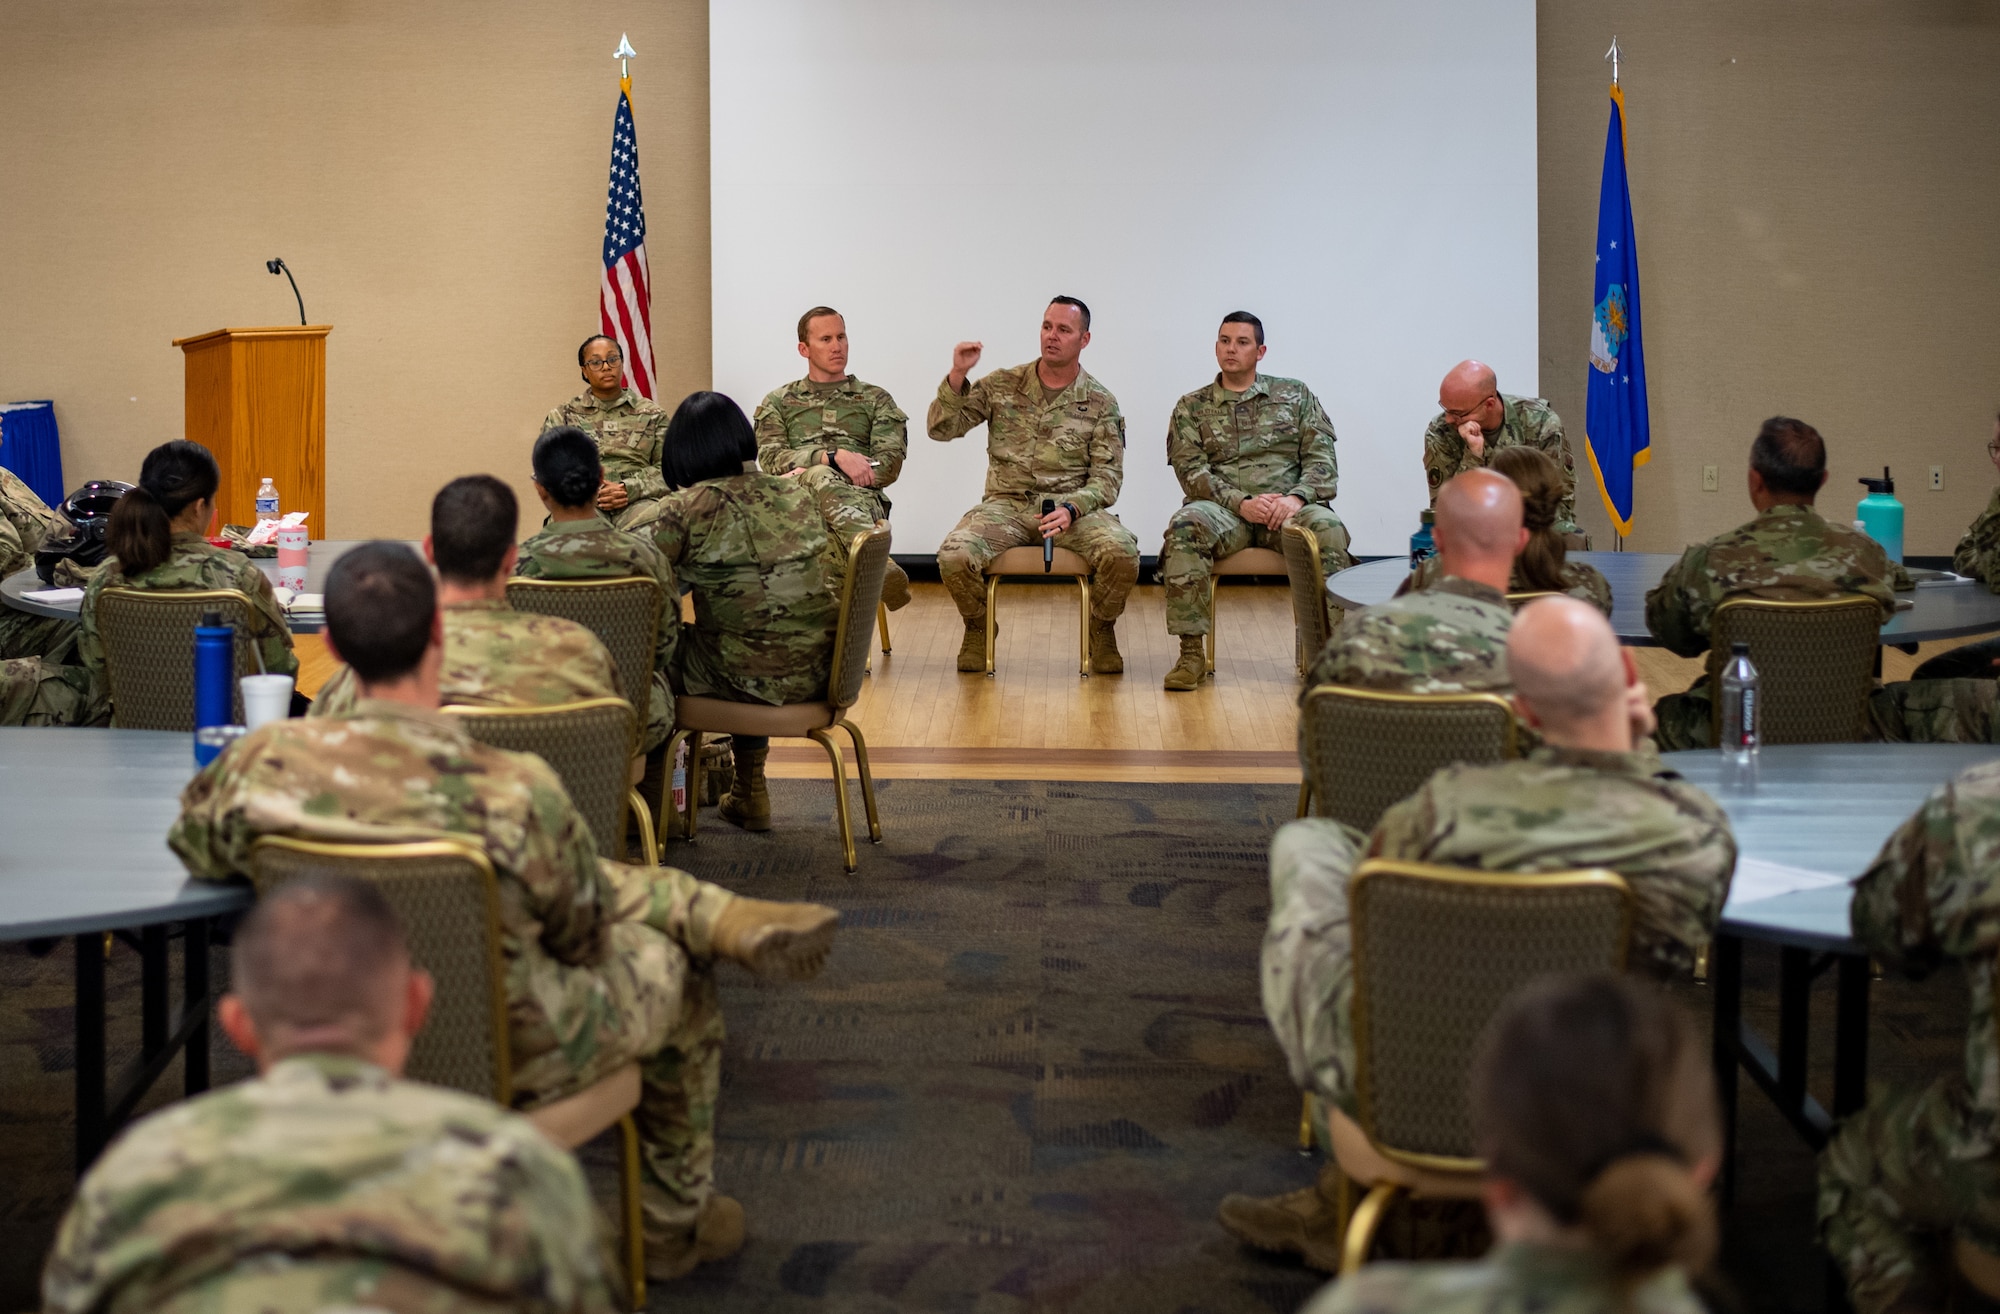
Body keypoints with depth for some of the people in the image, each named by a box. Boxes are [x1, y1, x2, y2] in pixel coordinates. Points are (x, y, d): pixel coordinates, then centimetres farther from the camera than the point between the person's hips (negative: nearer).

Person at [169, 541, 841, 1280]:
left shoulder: (265, 761, -22)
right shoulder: (517, 792, -33)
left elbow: (197, 851, 2)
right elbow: (579, 934, -13)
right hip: (510, 1061, -4)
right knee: (671, 966, 28)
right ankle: (674, 1225, 44)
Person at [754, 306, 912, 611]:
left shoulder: (875, 399, 22)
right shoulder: (777, 402, 23)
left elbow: (890, 464, 6)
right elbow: (771, 459, 4)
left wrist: (809, 472, -7)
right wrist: (835, 457, -13)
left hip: (861, 499, 0)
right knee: (820, 478, -40)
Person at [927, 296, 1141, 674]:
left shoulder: (1100, 402, 5)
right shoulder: (1002, 385, 8)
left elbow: (1107, 477, 0)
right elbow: (941, 429, 3)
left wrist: (1071, 510, -20)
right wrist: (957, 376, -13)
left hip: (1073, 506, 0)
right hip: (1007, 503, 1)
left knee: (1122, 553, -31)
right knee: (954, 555, -29)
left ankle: (1101, 628, 2)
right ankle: (978, 626, 5)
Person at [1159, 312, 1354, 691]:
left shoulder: (1295, 395, 16)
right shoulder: (1191, 407, 15)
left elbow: (1322, 458, 7)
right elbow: (1192, 471, 1)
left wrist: (1297, 497, -15)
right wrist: (1241, 502, -16)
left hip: (1287, 507, 0)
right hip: (1225, 509, 0)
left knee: (1327, 528, -34)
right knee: (1185, 525, -35)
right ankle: (1191, 652, -33)